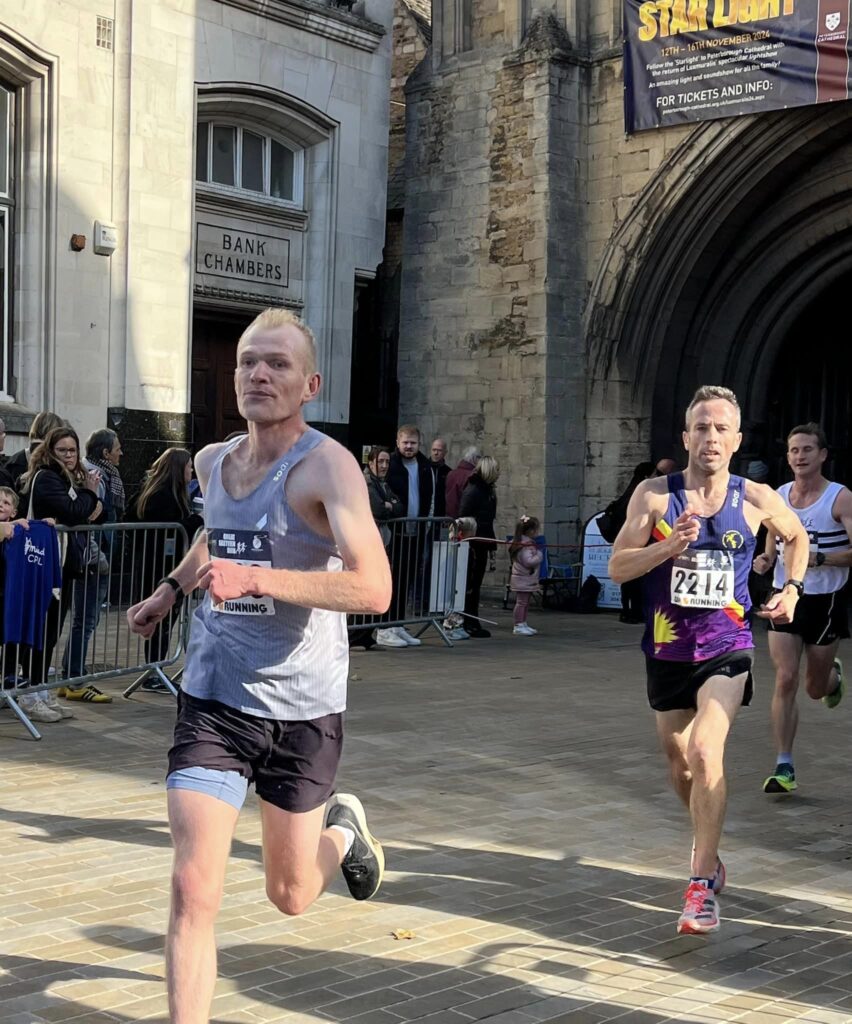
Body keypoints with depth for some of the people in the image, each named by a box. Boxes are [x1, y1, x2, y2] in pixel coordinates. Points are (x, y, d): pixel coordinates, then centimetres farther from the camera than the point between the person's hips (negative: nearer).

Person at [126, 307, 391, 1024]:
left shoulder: (325, 464, -16)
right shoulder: (212, 461, 4)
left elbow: (373, 589, -29)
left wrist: (254, 577, -35)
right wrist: (169, 590, 23)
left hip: (303, 708, -3)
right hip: (214, 698, 4)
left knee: (289, 897, 14)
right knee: (194, 891, -10)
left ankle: (343, 832, 47)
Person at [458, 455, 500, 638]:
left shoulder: (488, 490, 12)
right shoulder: (472, 490, -15)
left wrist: (491, 542, 15)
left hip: (482, 543, 9)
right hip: (472, 545, -9)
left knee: (475, 584, 13)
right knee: (471, 584, -3)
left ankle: (472, 623, 19)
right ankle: (469, 623, 2)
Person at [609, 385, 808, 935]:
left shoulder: (757, 499, -4)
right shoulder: (655, 495, -6)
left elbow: (798, 537, 17)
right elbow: (617, 567, -10)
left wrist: (791, 588, 2)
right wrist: (670, 545, -25)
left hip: (727, 648, -2)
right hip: (668, 649, 2)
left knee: (705, 754, -21)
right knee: (679, 762, 14)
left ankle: (703, 883, -13)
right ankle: (710, 852, 41)